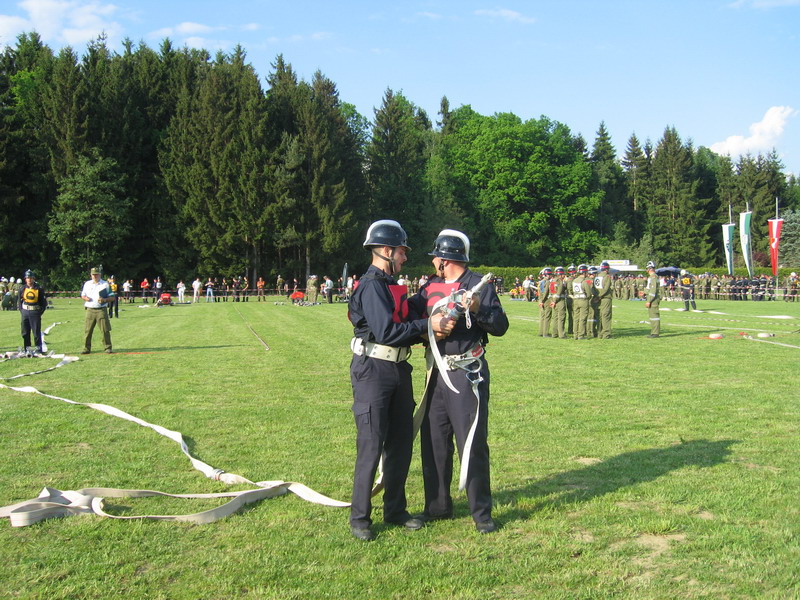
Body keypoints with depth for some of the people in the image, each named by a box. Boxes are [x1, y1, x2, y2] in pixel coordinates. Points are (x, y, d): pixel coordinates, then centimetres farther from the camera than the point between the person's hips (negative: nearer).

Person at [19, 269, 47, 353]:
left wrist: (40, 312, -5)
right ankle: (27, 349, 17)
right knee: (25, 333, 9)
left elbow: (44, 302, 0)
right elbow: (20, 301, 15)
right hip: (25, 313, 4)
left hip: (35, 313, -4)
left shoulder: (39, 289, -3)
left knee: (37, 332, -3)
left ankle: (39, 349, 2)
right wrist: (21, 311, 6)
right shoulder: (23, 289, 6)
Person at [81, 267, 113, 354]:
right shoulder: (87, 284, 15)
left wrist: (105, 300, -14)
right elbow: (82, 295, 24)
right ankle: (86, 348, 9)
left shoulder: (105, 284, 5)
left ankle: (108, 348, 4)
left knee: (105, 330, -4)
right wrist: (85, 298, 0)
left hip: (101, 310, -3)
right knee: (87, 330, 1)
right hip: (90, 310, 3)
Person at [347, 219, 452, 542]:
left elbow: (404, 327, 14)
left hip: (398, 370, 9)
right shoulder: (371, 286, -14)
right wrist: (426, 325, -15)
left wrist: (434, 327, -3)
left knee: (401, 443, 13)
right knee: (371, 446, -4)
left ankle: (395, 510, 26)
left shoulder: (392, 285, 15)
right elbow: (386, 332, -22)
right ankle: (359, 517, 8)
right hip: (373, 371, -9)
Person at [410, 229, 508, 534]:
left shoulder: (480, 285, -6)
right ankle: (438, 506, 26)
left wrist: (478, 309, -26)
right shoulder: (431, 286, 11)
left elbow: (501, 326, -10)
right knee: (432, 441, 11)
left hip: (468, 374, -6)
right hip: (436, 372, 6)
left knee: (472, 443, -3)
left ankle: (482, 513, 10)